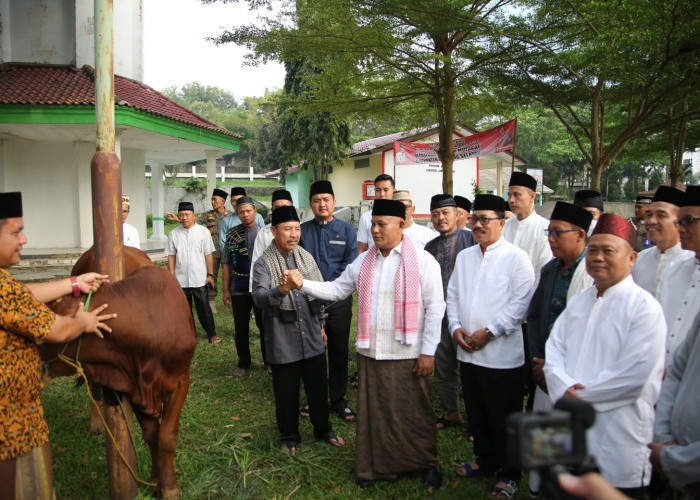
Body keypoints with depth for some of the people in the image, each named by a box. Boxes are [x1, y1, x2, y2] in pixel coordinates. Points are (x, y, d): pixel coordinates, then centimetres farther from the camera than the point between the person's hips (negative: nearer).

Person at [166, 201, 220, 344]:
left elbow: (208, 255, 0)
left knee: (204, 308, 1)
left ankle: (212, 333, 14)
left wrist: (210, 274, -2)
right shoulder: (173, 234, 3)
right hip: (180, 280, 2)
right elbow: (171, 257, 5)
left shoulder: (203, 231, -1)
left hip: (199, 279, -2)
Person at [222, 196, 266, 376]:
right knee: (240, 328, 11)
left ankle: (269, 361, 25)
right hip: (239, 289, 2)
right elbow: (227, 264, 4)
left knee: (264, 326, 10)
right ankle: (243, 363, 27)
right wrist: (225, 290, 2)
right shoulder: (232, 235, 2)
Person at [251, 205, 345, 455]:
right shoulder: (264, 263, -11)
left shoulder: (306, 257, 5)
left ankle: (323, 429, 37)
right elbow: (259, 298, -26)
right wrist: (280, 290, -45)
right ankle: (290, 436, 31)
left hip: (312, 339, 4)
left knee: (318, 388, 16)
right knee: (286, 393, 10)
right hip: (283, 343, -4)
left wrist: (320, 324, 16)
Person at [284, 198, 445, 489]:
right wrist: (303, 284, -2)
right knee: (374, 411, 13)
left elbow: (435, 308, -7)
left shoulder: (423, 261, -6)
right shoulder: (363, 262, 8)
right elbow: (336, 290, 12)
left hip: (408, 355, -4)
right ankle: (377, 466, 32)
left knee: (415, 412, 9)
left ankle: (427, 463, 31)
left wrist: (428, 351, -9)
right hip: (371, 353, 4)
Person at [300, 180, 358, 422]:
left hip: (339, 301, 0)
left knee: (339, 352, 7)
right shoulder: (302, 230, 4)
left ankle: (338, 400, 22)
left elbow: (350, 265, -3)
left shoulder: (346, 231, 3)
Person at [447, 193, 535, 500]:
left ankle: (509, 475, 23)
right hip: (467, 351, 6)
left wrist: (489, 332, -16)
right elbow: (453, 295, 14)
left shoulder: (516, 257, -8)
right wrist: (455, 327, -2)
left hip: (502, 353, -6)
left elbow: (521, 302, -14)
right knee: (477, 413, 19)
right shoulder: (464, 257, 12)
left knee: (505, 418, 5)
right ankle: (485, 461, 38)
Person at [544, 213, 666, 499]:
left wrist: (577, 395, -12)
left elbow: (635, 375, -19)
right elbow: (553, 349, 6)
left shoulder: (644, 307, -11)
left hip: (618, 438, -6)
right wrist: (563, 388, -13)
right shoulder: (578, 302, 11)